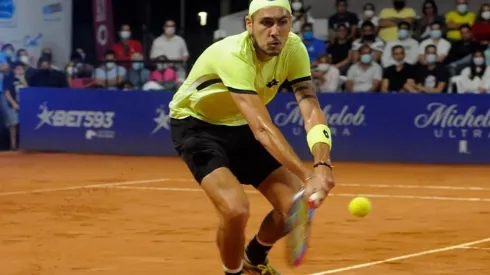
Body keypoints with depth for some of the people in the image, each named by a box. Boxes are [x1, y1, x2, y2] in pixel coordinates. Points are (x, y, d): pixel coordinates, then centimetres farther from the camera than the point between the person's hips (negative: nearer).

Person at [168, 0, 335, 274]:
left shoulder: (294, 48, -16)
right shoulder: (233, 55, -35)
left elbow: (311, 109, -25)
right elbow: (262, 128, -43)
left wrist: (323, 166, -43)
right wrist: (308, 175, -51)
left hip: (240, 127, 6)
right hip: (196, 124, -6)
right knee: (236, 209, -28)